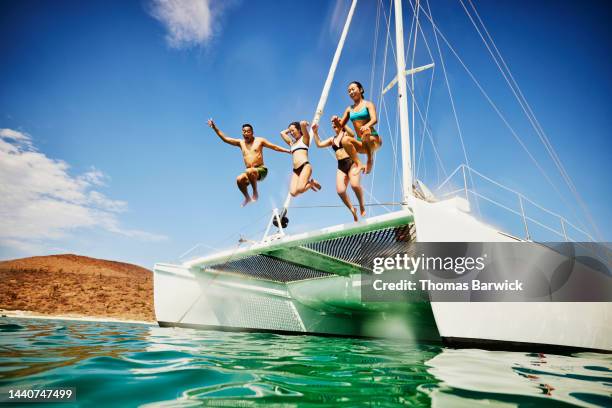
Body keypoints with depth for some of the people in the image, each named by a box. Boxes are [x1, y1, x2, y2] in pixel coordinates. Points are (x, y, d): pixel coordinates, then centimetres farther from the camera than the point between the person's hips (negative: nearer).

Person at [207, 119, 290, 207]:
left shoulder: (260, 140, 4)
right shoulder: (240, 142, 14)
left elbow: (275, 147, 7)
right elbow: (225, 138, 11)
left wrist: (289, 150, 2)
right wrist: (214, 127, 3)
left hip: (261, 170, -4)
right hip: (250, 171, 5)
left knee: (249, 171, -36)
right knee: (239, 179, -25)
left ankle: (255, 193, -16)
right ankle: (247, 197, 1)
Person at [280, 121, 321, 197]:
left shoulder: (304, 138, 11)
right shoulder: (292, 143, 28)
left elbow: (303, 123, -3)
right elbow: (282, 133, 41)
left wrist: (304, 124, 17)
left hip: (305, 166, -6)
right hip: (296, 170, 6)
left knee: (300, 189, -26)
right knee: (293, 193, -16)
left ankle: (312, 183, 4)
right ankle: (308, 183, 12)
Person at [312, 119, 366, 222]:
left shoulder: (346, 134, 7)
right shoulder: (332, 139, 23)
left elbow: (352, 134, -17)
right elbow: (319, 144, 24)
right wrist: (315, 132, 16)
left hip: (351, 162, -5)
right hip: (341, 166, 5)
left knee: (355, 184, -30)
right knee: (340, 190, -17)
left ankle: (361, 205, -3)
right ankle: (352, 209, 5)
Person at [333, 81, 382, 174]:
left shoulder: (368, 104, 3)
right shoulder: (349, 109, 15)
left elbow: (374, 119, -15)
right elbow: (341, 126, 17)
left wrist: (367, 125, -39)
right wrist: (336, 121, -8)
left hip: (373, 140, -4)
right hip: (361, 143, 4)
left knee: (366, 132, -39)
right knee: (345, 140, -28)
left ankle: (370, 160, -18)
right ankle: (359, 164, -23)